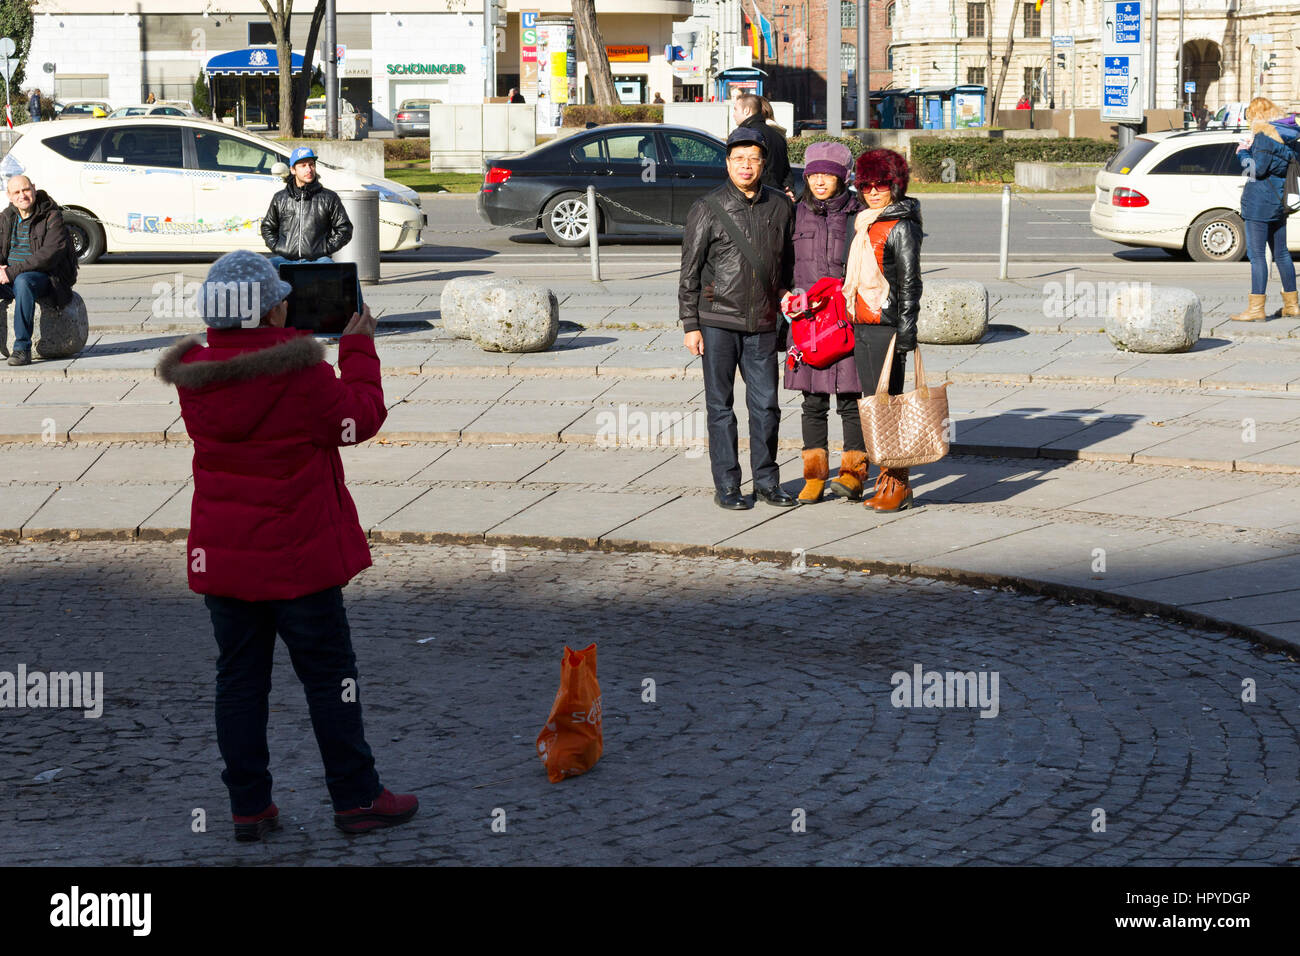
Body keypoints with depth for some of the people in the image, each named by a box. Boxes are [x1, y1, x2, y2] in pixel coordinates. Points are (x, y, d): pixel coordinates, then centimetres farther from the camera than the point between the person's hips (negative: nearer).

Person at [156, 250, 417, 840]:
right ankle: (356, 799, 12)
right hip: (296, 558, -5)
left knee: (239, 679, 10)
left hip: (221, 558, 5)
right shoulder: (301, 373, -18)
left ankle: (249, 807, 13)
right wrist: (359, 349, 6)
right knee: (329, 676, 6)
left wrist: (295, 341, 17)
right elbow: (360, 420, -5)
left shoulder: (195, 375, -2)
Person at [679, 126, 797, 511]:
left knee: (766, 404, 5)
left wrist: (786, 298, 13)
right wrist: (690, 325, -6)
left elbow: (787, 261, 19)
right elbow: (690, 271, -3)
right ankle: (726, 486, 10)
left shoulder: (779, 206, 6)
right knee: (721, 406, 3)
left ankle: (767, 480, 17)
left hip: (762, 324, 3)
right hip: (718, 321, -3)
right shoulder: (707, 208, -4)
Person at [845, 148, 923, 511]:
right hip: (860, 325, 8)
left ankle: (899, 485, -3)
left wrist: (907, 330, -16)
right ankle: (885, 477, 15)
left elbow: (910, 282, -12)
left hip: (886, 326, -8)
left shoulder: (901, 227, -9)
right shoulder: (865, 225, 16)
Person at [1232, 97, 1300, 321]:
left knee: (1256, 254, -8)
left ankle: (1256, 308, -11)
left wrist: (1243, 154, -2)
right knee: (1281, 253, 16)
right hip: (1279, 202, 9)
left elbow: (1258, 169, -19)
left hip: (1259, 202, -9)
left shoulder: (1264, 135, -15)